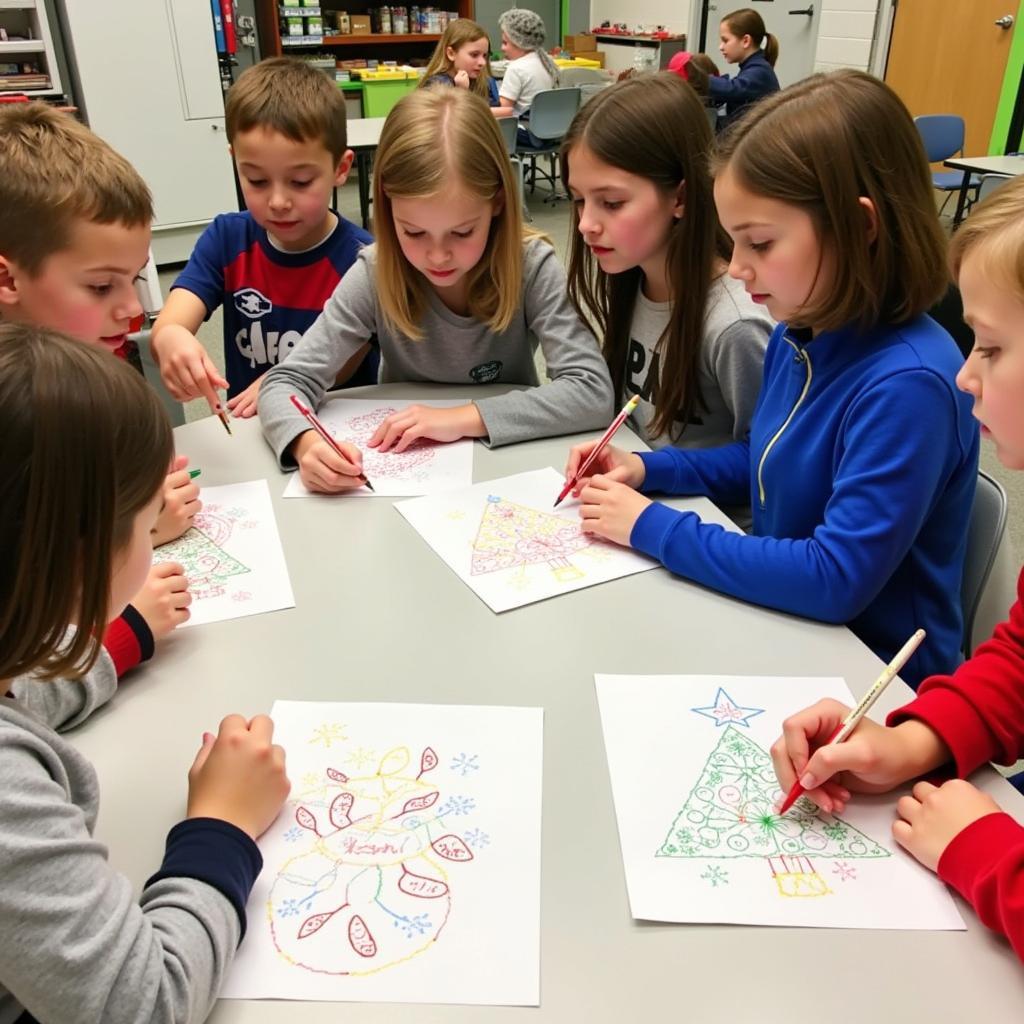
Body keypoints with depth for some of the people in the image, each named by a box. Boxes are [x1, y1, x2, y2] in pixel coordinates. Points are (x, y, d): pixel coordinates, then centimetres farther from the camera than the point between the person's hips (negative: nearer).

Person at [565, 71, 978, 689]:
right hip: (783, 626, 7)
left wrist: (654, 528, -22)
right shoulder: (796, 334, -1)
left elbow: (837, 579, -28)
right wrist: (648, 469, 0)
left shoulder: (907, 384, -26)